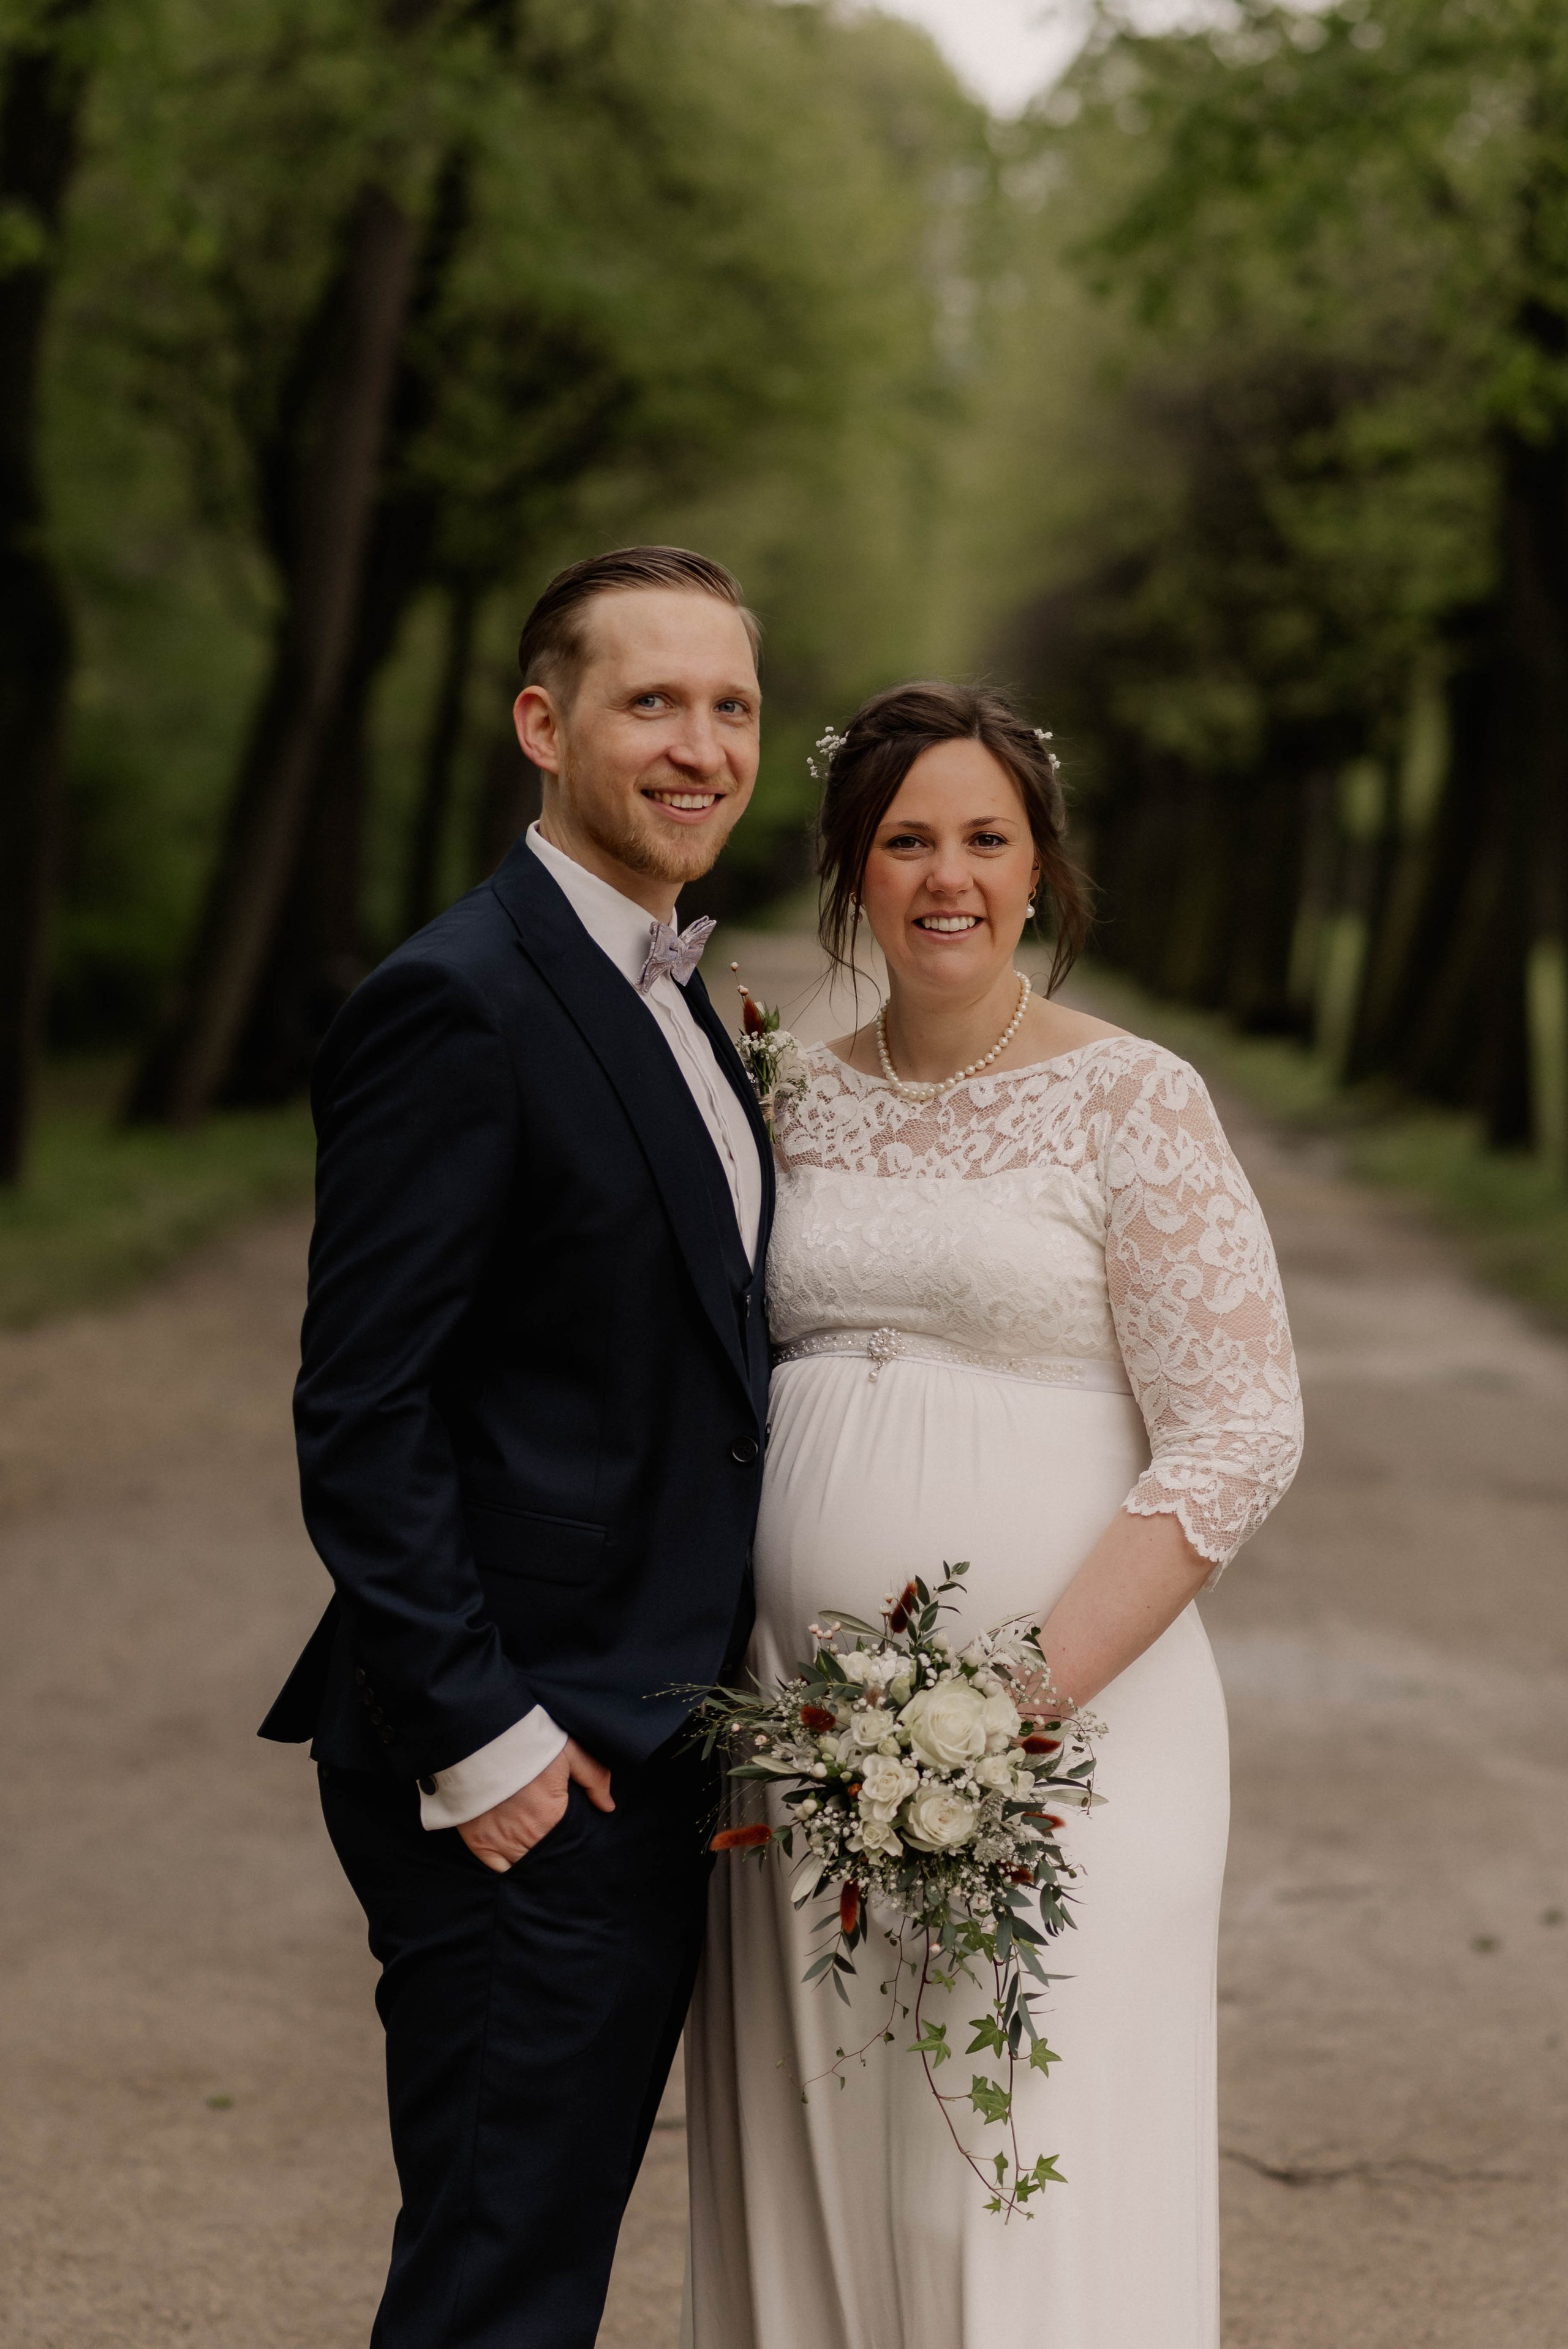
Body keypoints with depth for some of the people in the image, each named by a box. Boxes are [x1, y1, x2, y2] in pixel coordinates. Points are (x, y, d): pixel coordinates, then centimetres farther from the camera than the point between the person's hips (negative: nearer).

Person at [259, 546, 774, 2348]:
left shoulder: (674, 1002, 15)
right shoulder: (457, 1003, -15)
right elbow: (358, 1421, -18)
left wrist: (712, 1719, 13)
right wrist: (481, 1741, -19)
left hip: (652, 1763, 9)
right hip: (513, 1784, -9)